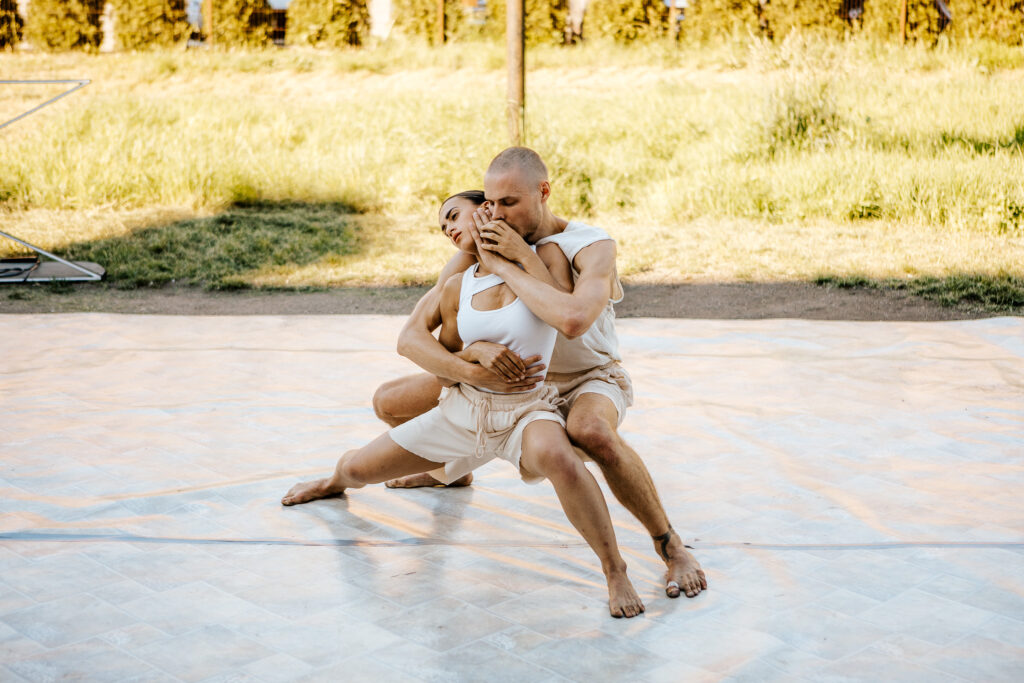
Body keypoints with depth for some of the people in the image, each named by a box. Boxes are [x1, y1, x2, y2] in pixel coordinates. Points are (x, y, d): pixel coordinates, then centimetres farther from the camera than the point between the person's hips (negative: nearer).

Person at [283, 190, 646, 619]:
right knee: (356, 469, 14)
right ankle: (335, 483, 56)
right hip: (462, 410, 5)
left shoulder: (545, 255, -7)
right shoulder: (457, 287, 3)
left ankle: (615, 570, -24)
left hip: (527, 411, -5)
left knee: (556, 458, -43)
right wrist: (475, 353, -12)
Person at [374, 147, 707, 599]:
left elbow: (573, 320, -52)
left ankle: (671, 546, -20)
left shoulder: (592, 247, -30)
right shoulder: (475, 256, -17)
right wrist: (473, 372, -40)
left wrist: (505, 265, -41)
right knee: (389, 402, 3)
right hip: (512, 376, 6)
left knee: (592, 434, -43)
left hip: (588, 379, -5)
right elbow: (411, 336, -21)